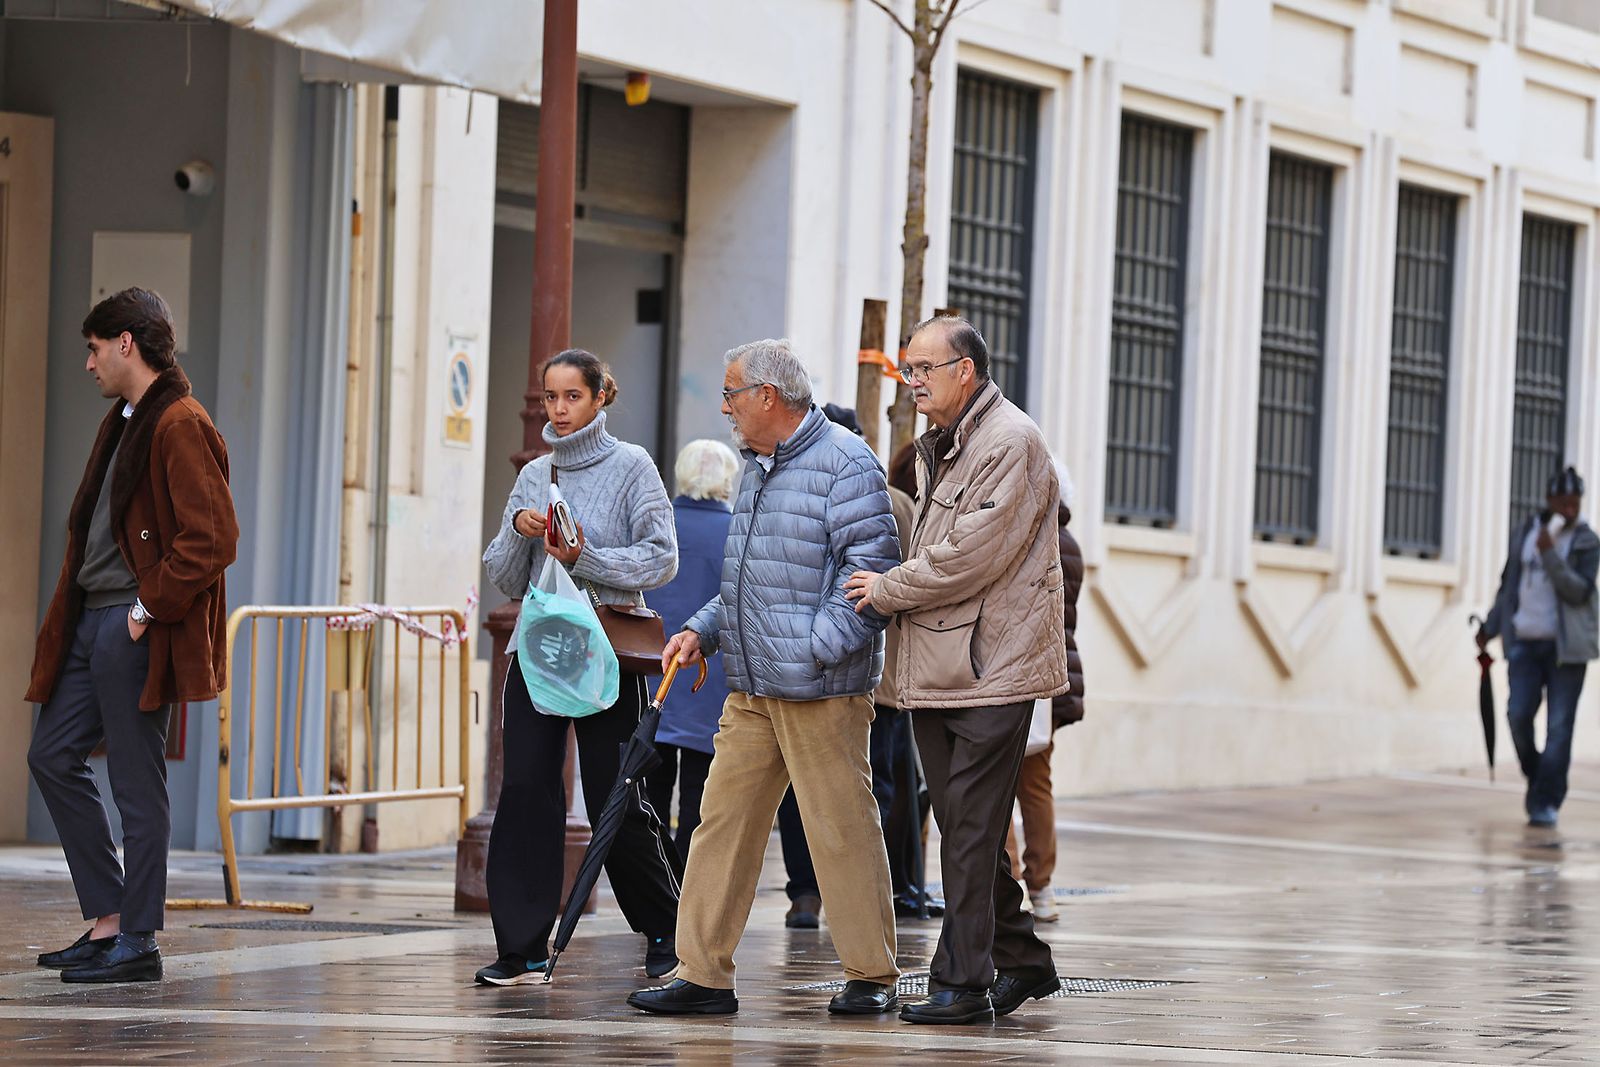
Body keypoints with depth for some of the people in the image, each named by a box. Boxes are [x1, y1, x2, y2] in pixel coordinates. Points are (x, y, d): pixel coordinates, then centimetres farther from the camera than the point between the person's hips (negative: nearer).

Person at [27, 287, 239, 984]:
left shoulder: (180, 426, -14)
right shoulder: (123, 423, 17)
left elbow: (213, 540, -21)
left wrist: (151, 607, -18)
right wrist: (70, 613, 14)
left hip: (136, 631, -11)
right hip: (91, 623, 11)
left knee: (137, 784, -5)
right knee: (53, 756, 11)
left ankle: (137, 942, 1)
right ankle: (107, 920, 16)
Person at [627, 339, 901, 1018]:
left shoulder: (843, 462, -9)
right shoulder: (758, 467, 19)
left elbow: (871, 568, -15)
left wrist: (817, 649, -20)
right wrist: (702, 631, 15)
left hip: (820, 691, -9)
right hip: (750, 688, 9)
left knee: (841, 828, -3)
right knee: (724, 820, 5)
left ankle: (871, 976, 8)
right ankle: (703, 975, 7)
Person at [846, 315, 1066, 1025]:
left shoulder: (1010, 443, -12)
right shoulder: (936, 448, 18)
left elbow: (973, 555, -19)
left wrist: (887, 590, -11)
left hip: (992, 669, -9)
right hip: (936, 671, 9)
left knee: (971, 832, -8)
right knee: (963, 828, 12)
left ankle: (963, 982, -6)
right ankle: (1023, 961, 21)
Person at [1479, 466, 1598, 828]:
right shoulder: (1524, 534, 10)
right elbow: (1509, 584, 20)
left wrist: (1550, 554, -22)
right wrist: (1490, 628, 21)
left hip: (1565, 646, -3)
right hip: (1525, 642, 3)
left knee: (1558, 727, -4)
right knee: (1519, 716, -6)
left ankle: (1546, 802, 1)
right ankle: (1536, 779, 18)